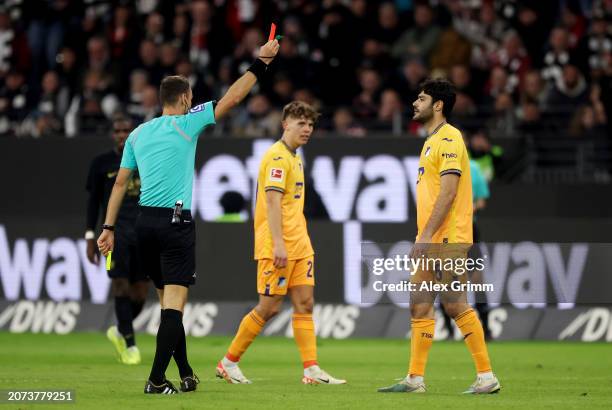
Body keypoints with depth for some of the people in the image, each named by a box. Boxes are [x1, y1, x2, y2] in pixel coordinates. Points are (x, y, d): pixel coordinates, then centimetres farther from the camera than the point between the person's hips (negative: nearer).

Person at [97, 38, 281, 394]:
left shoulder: (138, 134, 12)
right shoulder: (186, 124, -3)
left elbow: (121, 183, 12)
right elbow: (232, 98, -5)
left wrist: (109, 227, 15)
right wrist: (261, 63, 2)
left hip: (145, 221, 6)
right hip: (176, 222, -6)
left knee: (169, 301, 13)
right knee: (174, 302, -7)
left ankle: (186, 375, 18)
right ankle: (156, 380, -16)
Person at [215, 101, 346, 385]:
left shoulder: (293, 157, 17)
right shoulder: (277, 157, -12)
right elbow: (272, 201, -20)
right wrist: (278, 244, -26)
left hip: (299, 245, 9)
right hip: (278, 247, -9)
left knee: (304, 304, 2)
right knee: (269, 307, -5)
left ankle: (311, 370, -2)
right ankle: (228, 363, 7)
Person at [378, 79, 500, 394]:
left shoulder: (449, 139, -12)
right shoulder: (431, 141, 19)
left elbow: (448, 193, -20)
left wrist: (426, 236, -23)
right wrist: (421, 238, 20)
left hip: (448, 238, -10)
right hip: (432, 240, 10)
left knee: (455, 305, -9)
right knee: (419, 305, 7)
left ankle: (486, 376, -4)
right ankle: (415, 379, 8)